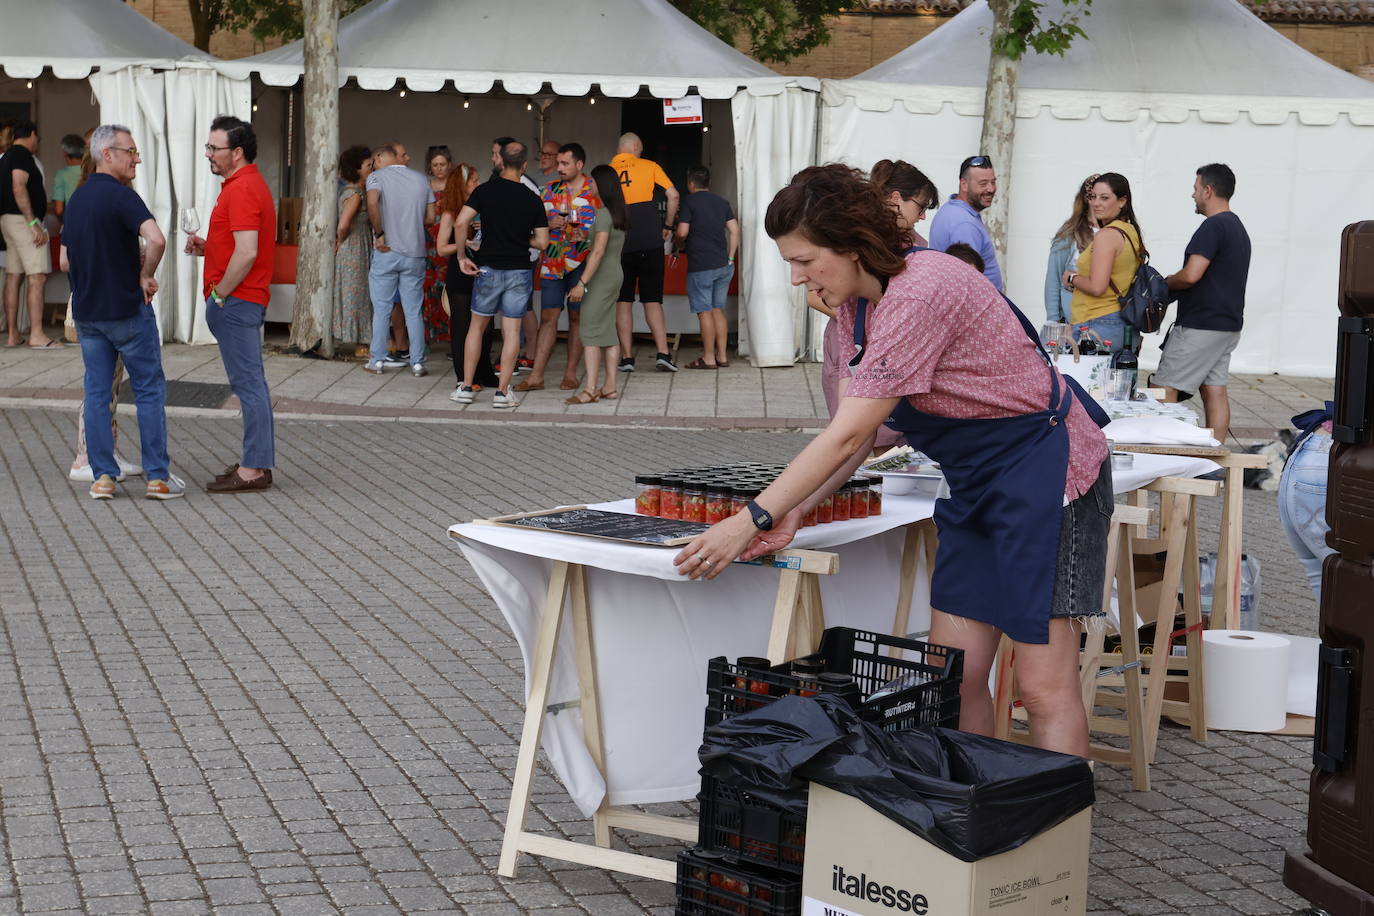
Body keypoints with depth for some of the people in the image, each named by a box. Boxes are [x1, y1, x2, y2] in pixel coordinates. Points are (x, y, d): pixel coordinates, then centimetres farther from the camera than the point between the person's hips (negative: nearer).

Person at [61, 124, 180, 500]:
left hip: (86, 311, 7)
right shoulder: (121, 195, -14)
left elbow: (66, 262, 16)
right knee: (149, 390, 2)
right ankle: (158, 476, 3)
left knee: (96, 394, 8)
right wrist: (146, 274, -13)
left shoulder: (76, 200, 11)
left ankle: (102, 476, 7)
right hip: (128, 309, -7)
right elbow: (156, 239, -30)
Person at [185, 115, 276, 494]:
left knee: (248, 383, -9)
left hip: (235, 301, -11)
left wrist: (219, 295, -16)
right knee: (252, 383, 13)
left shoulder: (242, 190, -17)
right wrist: (207, 247, 10)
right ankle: (258, 462, 19)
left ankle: (253, 470, -7)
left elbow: (246, 253, -25)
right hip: (245, 301, 11)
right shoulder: (248, 184, 18)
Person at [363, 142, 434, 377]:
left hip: (387, 252, -3)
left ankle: (377, 360, 9)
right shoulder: (420, 179, 10)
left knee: (381, 310, 6)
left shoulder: (377, 176, -3)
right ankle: (417, 362, 7)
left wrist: (380, 234, -14)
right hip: (415, 253, 3)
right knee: (414, 311, 7)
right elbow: (430, 216, 10)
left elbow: (372, 203, -22)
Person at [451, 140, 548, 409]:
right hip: (519, 271, 0)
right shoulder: (533, 200, -2)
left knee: (477, 326, 13)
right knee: (511, 331, 4)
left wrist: (462, 257, -5)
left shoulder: (485, 190, -5)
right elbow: (542, 242, -1)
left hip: (488, 268, 0)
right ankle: (502, 391, 2)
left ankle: (466, 387, 12)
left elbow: (460, 223, -15)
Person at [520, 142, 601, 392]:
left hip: (581, 265, -2)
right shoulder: (550, 189, 9)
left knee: (577, 318, 5)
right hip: (553, 263, 2)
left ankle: (571, 373, 14)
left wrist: (587, 234, -16)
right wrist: (550, 224, -9)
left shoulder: (595, 191, 0)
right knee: (548, 317, 0)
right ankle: (536, 376, -1)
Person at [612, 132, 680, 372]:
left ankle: (627, 357, 2)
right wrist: (667, 226, 9)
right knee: (652, 300, 3)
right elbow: (673, 195, -1)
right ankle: (663, 353, -7)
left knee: (623, 301, 6)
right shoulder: (649, 166, 5)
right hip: (650, 242, -1)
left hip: (619, 244, 1)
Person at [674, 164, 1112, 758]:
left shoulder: (919, 293, -26)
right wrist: (794, 512, -6)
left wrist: (753, 519, -23)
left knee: (1044, 686, -9)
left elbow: (847, 437, -27)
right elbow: (858, 433, 6)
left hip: (1043, 467, -9)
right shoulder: (858, 302, 4)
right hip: (979, 481, 9)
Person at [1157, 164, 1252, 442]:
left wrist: (1165, 282, -4)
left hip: (1200, 326, -10)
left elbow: (1191, 275, -23)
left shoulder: (1213, 226, -15)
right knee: (1214, 390, 9)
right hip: (1229, 324, 10)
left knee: (1164, 389, -7)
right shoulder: (1239, 228, 17)